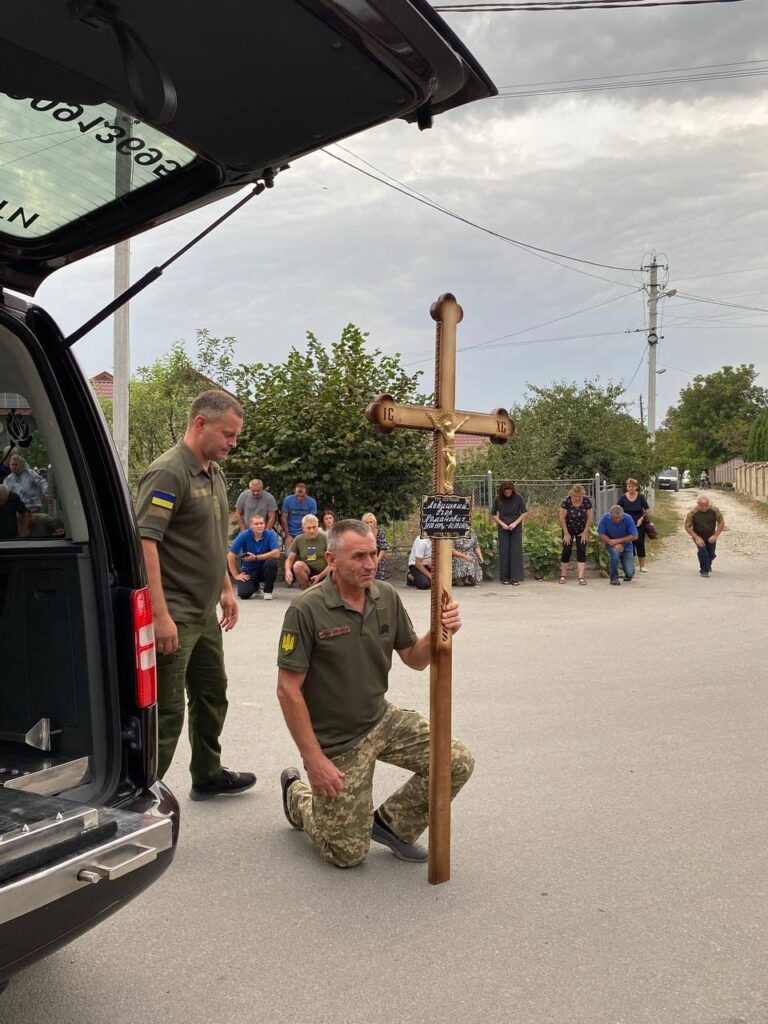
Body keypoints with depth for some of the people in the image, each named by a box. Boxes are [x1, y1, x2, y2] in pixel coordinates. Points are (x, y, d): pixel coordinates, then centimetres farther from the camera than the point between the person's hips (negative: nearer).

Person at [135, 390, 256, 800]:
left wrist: (226, 589, 20)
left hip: (205, 612, 10)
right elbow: (145, 542, -25)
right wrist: (161, 614, -28)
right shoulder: (168, 473, -18)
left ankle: (208, 775, 39)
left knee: (211, 694, 22)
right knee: (166, 710, -3)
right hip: (173, 617, -10)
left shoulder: (215, 473, 11)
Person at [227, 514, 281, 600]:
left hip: (264, 569, 0)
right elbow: (230, 555, -11)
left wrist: (256, 557, -26)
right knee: (243, 594, -22)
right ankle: (255, 587, 18)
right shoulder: (244, 536, -12)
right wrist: (236, 575, -11)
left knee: (272, 562, -33)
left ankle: (268, 591, -10)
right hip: (248, 570, 1)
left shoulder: (270, 535, -14)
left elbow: (276, 553, -27)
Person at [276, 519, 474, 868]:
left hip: (382, 720, 6)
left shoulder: (387, 597, -5)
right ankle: (297, 794, 30)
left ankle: (391, 823, 15)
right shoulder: (307, 611, -22)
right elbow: (288, 690, -19)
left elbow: (414, 658, 5)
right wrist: (314, 760, -19)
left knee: (458, 763, -7)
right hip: (336, 742, -5)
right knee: (348, 853, 2)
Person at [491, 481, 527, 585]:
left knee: (516, 552, -3)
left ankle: (516, 578, -2)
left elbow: (524, 513, -1)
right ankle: (505, 578, 9)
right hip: (503, 529, 1)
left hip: (516, 528, -1)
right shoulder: (498, 499, -6)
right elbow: (493, 514, 3)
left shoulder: (518, 498, -8)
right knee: (504, 553, 1)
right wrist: (502, 524, -10)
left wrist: (515, 523, -13)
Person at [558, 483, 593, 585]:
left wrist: (585, 532, -10)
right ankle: (563, 575, 11)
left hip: (582, 530, 1)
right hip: (568, 529, -1)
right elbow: (562, 518, -17)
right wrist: (566, 533, -15)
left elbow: (589, 517, -10)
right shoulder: (566, 501, -23)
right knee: (567, 551, -3)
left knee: (582, 551, -7)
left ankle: (581, 577, -9)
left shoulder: (586, 501, -18)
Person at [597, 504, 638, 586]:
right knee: (615, 552, -37)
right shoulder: (605, 518, -17)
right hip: (611, 545, 0)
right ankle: (614, 578, -16)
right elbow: (601, 534, -11)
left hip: (626, 546, 0)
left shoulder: (628, 518, -19)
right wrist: (615, 544, -21)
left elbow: (634, 536, -17)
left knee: (630, 573, -11)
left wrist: (617, 541, -21)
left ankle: (628, 575, 31)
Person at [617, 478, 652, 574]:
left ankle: (642, 566, 7)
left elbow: (648, 510, 2)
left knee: (640, 544, -2)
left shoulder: (640, 497, -3)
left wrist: (642, 519, -9)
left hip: (639, 525, 0)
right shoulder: (623, 497, -4)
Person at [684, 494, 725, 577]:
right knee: (702, 551, -23)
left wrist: (716, 535, -19)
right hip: (699, 536, -2)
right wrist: (696, 538, -24)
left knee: (711, 555, 11)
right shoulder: (692, 513, -23)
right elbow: (687, 527, -15)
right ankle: (704, 570, -2)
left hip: (711, 537, 2)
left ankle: (708, 564, 47)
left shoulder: (714, 510, -20)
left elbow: (721, 522, -11)